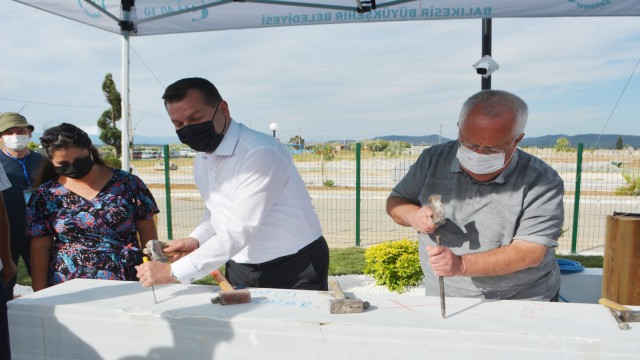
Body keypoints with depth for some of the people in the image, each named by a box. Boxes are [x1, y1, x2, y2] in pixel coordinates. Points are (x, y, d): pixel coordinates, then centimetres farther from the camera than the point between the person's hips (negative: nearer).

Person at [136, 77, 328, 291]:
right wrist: (196, 240, -4)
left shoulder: (261, 153, -24)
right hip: (239, 271, 7)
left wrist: (173, 272, -24)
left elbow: (240, 232, -27)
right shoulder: (201, 160, 3)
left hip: (294, 271, -7)